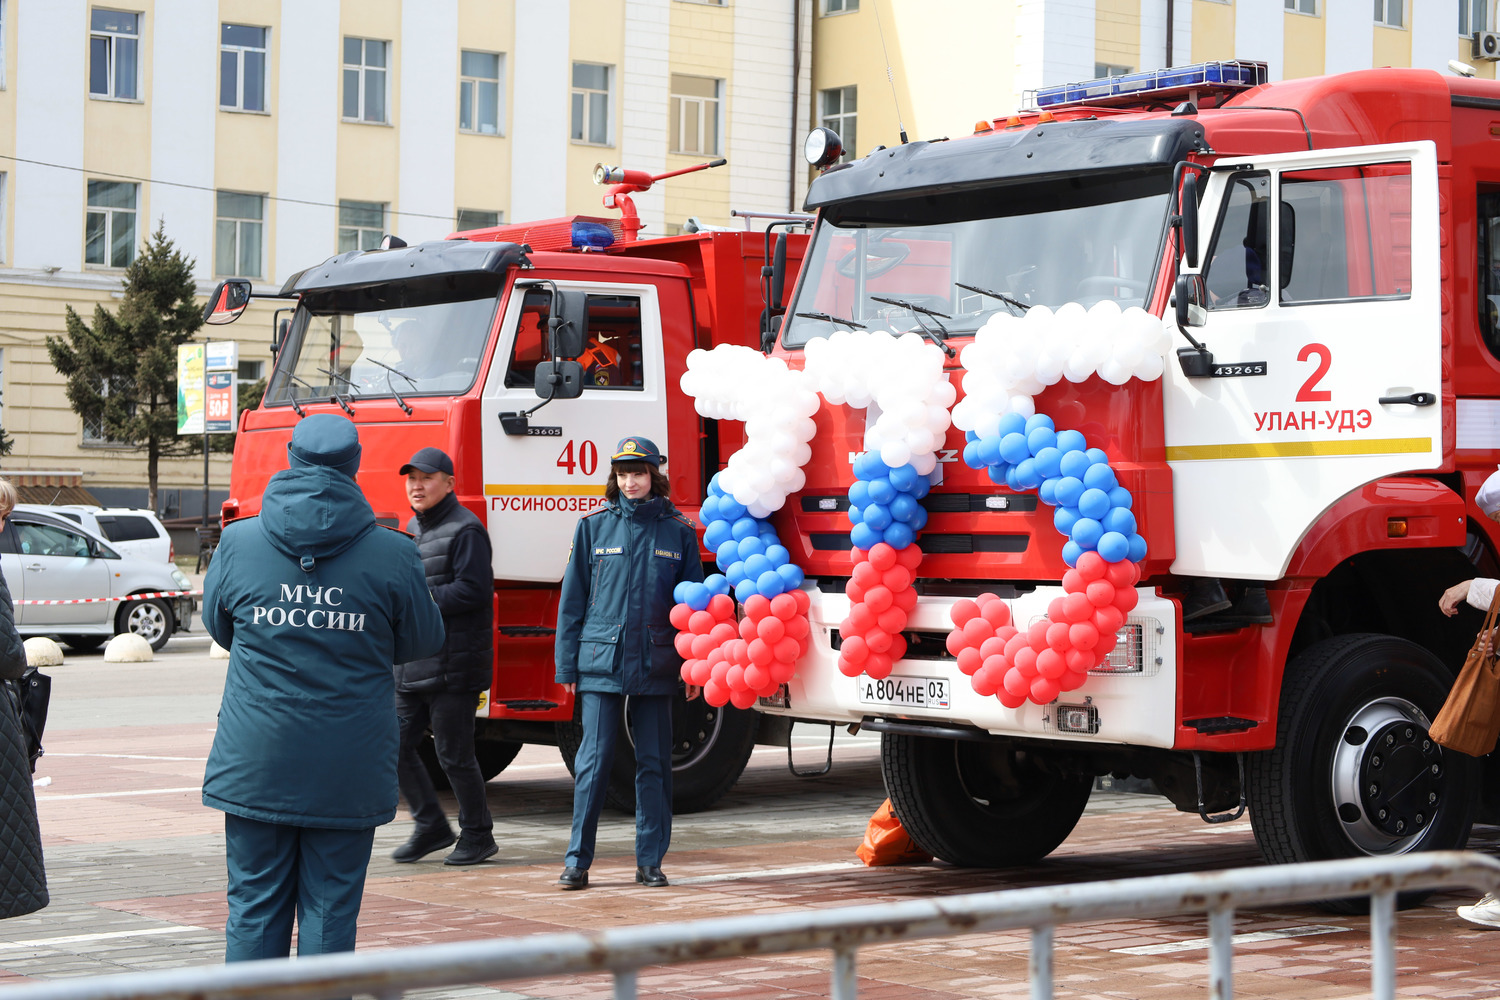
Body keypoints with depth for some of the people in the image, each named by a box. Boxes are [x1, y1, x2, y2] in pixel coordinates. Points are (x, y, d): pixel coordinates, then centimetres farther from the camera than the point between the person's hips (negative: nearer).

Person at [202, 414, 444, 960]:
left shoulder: (238, 542, -1)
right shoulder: (391, 554, -6)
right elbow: (422, 640, 7)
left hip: (255, 765, 1)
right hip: (348, 772, -1)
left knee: (254, 906, 8)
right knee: (331, 909, 5)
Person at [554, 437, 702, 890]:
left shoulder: (678, 532, 6)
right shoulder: (594, 527, 5)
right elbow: (573, 599, 7)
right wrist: (567, 665, 4)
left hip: (655, 665, 1)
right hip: (601, 661, -1)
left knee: (654, 763, 4)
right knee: (594, 761, -3)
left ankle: (650, 861, 12)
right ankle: (577, 860, 3)